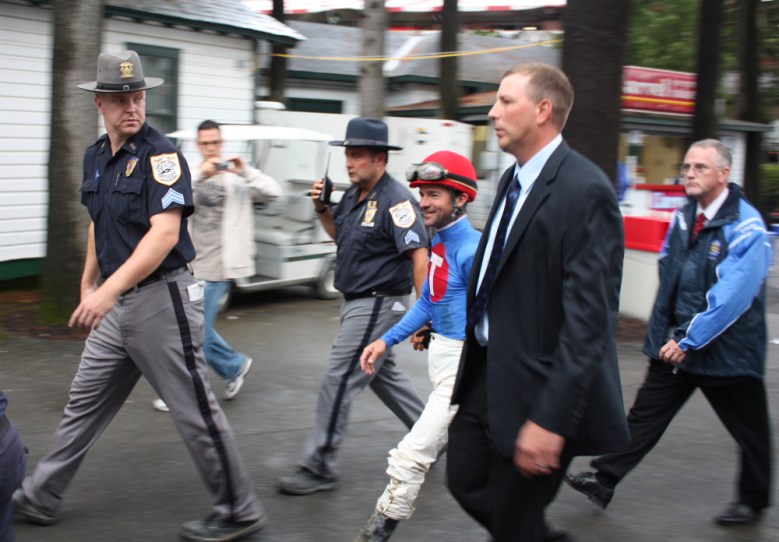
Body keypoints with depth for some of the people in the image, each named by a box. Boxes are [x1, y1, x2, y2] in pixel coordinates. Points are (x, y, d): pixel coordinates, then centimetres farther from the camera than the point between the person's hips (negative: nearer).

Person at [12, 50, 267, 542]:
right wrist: (88, 285, 27)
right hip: (116, 304, 8)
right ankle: (41, 498, 30)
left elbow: (165, 233, -24)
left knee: (195, 410, 0)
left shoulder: (161, 155, -14)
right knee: (85, 403, 16)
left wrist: (109, 290, -29)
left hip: (161, 298, -8)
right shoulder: (96, 157, 11)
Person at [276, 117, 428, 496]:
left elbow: (419, 256, -24)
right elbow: (340, 235, 23)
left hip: (378, 304, -10)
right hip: (358, 303, 10)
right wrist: (322, 209, 4)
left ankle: (318, 467, 2)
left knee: (339, 381, -7)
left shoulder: (395, 200, -20)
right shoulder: (353, 195, 8)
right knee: (383, 374, 21)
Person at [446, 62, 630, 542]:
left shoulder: (585, 191, -20)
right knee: (467, 483, 19)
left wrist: (551, 418, -27)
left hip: (536, 385, -9)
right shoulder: (514, 179, 10)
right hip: (487, 373, 9)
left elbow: (589, 318, -24)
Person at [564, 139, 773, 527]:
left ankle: (753, 499, 31)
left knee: (749, 432, 12)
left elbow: (732, 297, -23)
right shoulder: (682, 218, 5)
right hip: (675, 343, 6)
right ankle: (604, 480, 11)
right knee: (645, 415, 6)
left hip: (726, 349, -6)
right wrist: (669, 333, 12)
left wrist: (690, 341, -23)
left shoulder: (746, 227, -17)